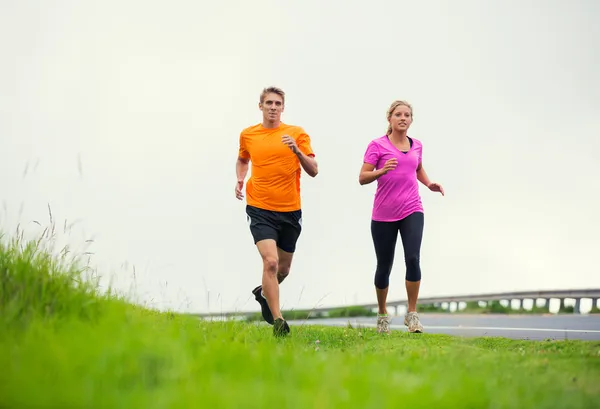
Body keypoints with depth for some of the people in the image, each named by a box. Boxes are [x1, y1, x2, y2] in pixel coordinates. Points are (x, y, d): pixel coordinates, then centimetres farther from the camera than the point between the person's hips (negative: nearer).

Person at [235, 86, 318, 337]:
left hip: (290, 211, 2)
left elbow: (313, 171, -4)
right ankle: (278, 320, -14)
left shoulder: (297, 133, 0)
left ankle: (263, 293, 46)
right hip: (260, 209, -1)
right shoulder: (247, 135, 5)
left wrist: (297, 151, -20)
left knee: (283, 269, 14)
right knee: (270, 261, -20)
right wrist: (240, 180, 7)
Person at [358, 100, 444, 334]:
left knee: (413, 259, -18)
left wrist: (429, 183, 11)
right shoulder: (378, 145, -2)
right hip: (383, 215, -2)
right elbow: (362, 178, -7)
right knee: (384, 266, 6)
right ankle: (382, 315, 26)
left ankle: (412, 314, -7)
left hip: (412, 211, 2)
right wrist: (381, 171, -25)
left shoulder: (416, 145, 11)